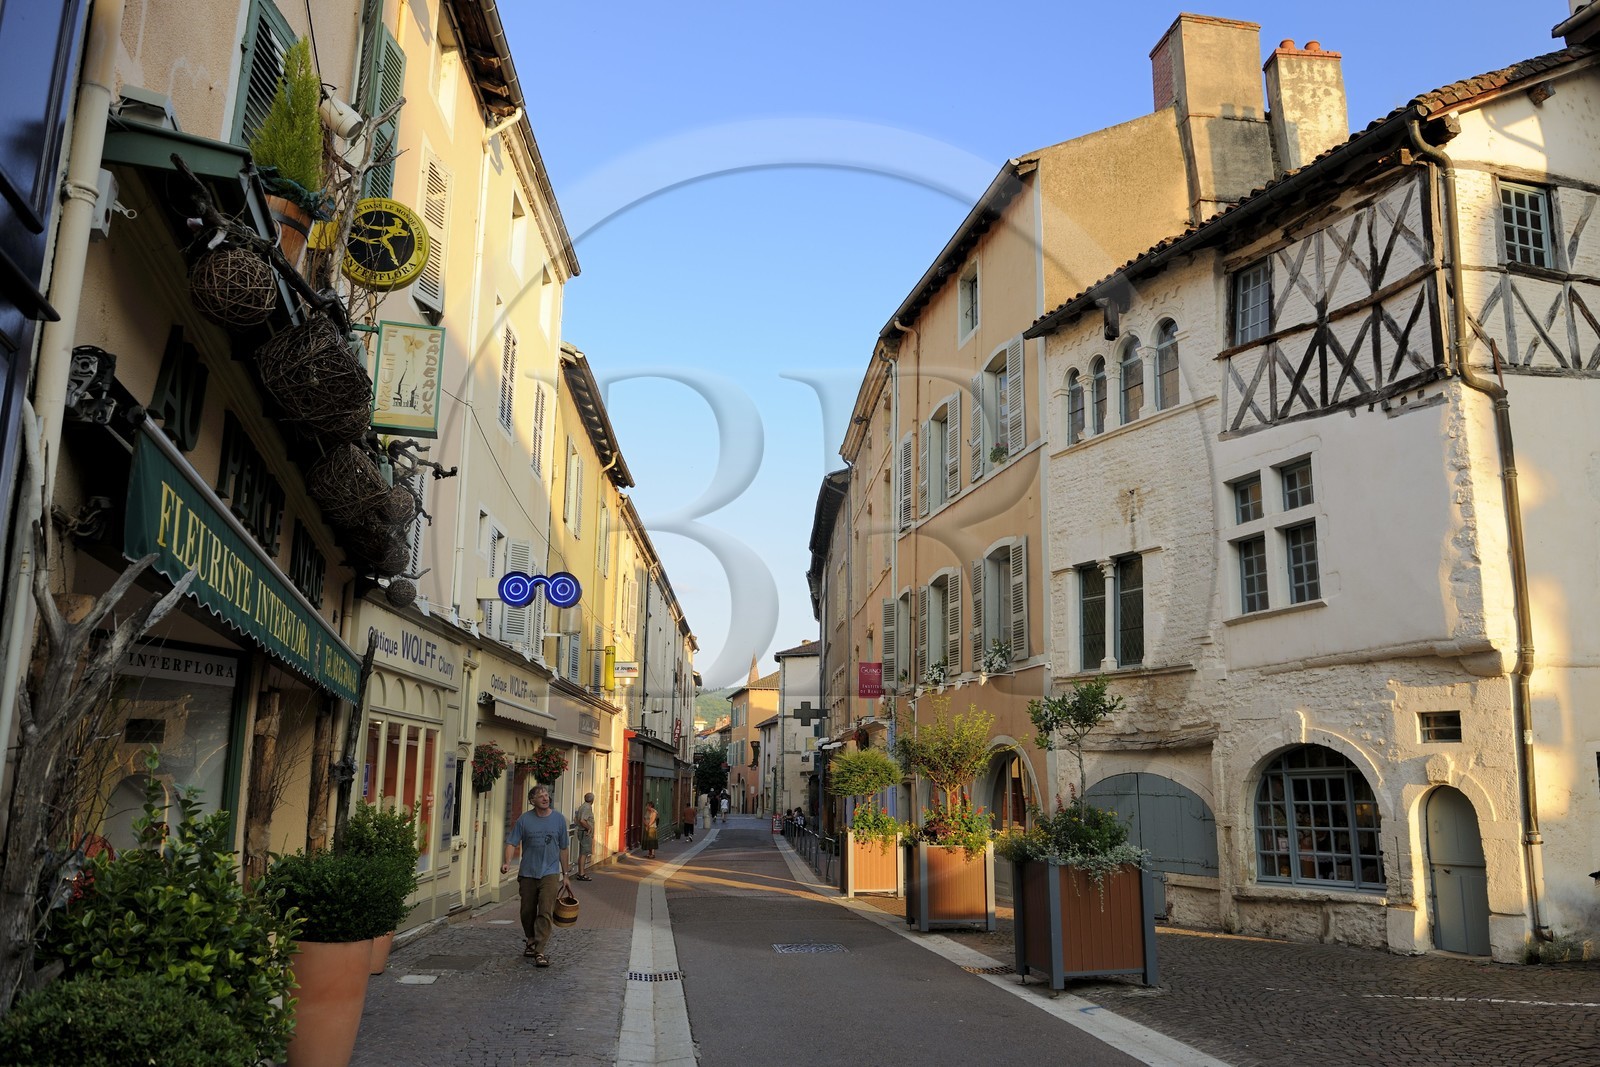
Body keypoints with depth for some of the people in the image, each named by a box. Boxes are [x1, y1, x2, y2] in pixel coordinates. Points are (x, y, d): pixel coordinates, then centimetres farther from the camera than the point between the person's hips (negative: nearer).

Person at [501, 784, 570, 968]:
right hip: (527, 873, 1)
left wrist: (565, 875, 12)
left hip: (550, 873, -1)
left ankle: (540, 952, -11)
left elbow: (563, 849, 10)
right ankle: (531, 941, 35)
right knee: (527, 912, 12)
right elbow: (512, 843, -3)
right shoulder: (524, 820, -1)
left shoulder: (559, 819, 3)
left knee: (545, 913, -11)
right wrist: (507, 862, -22)